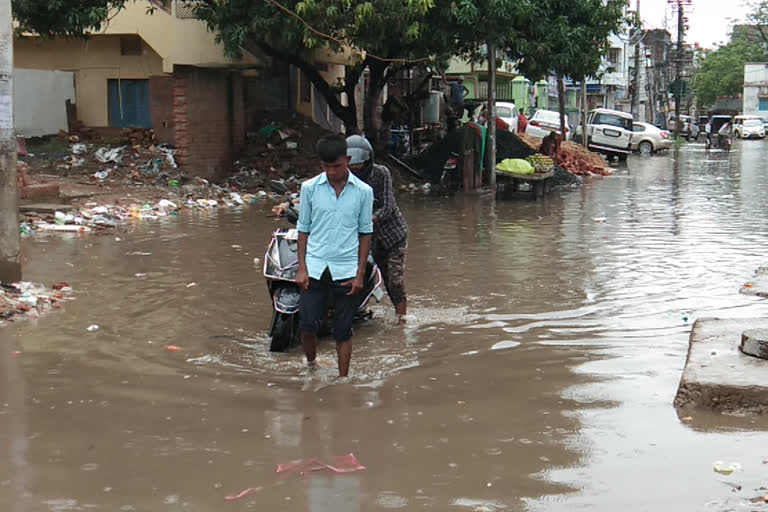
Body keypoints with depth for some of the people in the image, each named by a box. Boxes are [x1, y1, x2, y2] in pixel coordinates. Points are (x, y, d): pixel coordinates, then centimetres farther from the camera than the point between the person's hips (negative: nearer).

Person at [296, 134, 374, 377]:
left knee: (343, 331, 5)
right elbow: (303, 229, 7)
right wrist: (301, 268, -1)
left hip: (347, 271, 0)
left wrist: (360, 274, -1)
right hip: (315, 267, 1)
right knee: (307, 325, -4)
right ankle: (311, 365, 23)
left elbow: (365, 233, 4)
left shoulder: (363, 191, -1)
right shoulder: (309, 188, 1)